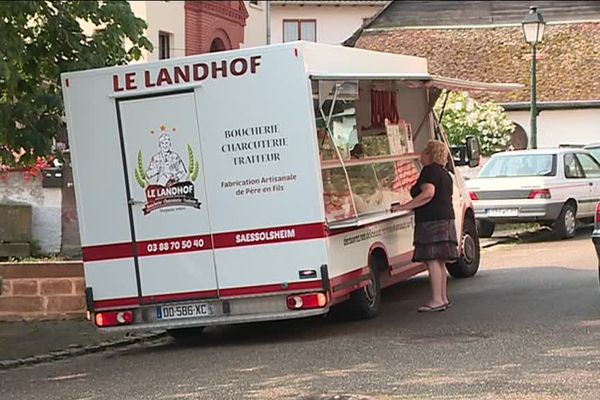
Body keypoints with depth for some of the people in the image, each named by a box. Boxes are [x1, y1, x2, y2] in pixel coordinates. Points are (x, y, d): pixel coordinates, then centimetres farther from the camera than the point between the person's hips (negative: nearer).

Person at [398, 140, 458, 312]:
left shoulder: (429, 171, -10)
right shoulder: (444, 173, 21)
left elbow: (428, 193, -23)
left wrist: (405, 206, -22)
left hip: (432, 220, -10)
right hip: (446, 219, 10)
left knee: (432, 260, -11)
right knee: (439, 262, 12)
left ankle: (437, 300, -15)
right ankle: (443, 298, 14)